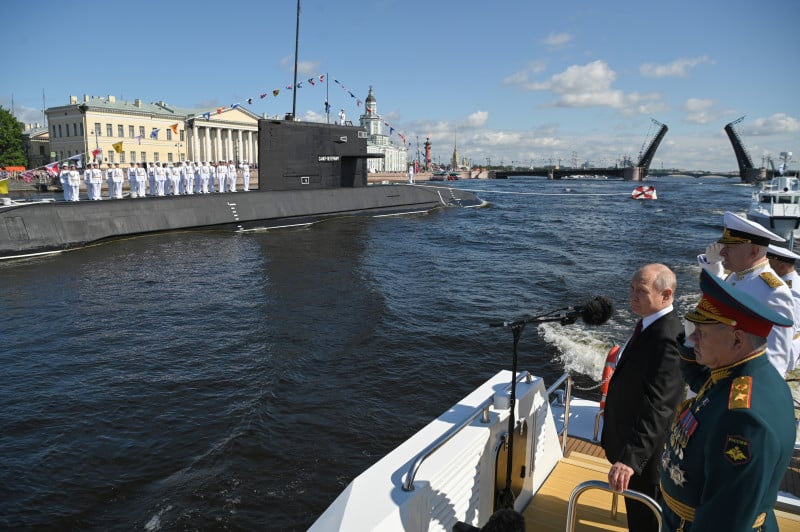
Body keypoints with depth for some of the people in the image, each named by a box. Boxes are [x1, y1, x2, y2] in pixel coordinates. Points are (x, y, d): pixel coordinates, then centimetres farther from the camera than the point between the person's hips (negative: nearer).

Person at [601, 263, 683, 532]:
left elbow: (658, 406, -38)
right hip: (631, 432, 9)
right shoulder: (650, 323, -1)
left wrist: (631, 458, -43)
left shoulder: (667, 339, -32)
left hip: (645, 449, -9)